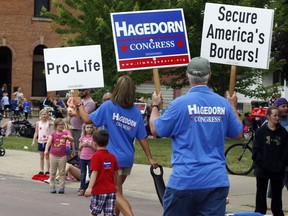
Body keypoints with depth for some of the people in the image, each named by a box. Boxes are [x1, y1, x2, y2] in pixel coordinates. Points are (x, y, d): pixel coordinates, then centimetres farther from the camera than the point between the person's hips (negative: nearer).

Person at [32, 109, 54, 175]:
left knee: (47, 156, 1)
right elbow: (36, 133, 9)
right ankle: (41, 171, 15)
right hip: (40, 141, 3)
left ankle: (47, 171, 5)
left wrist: (49, 118, -21)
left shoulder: (49, 122, -3)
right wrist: (33, 141, 5)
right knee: (41, 157, 9)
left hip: (47, 141, -3)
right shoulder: (38, 123, 5)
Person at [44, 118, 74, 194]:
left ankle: (62, 187, 6)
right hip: (53, 155, -1)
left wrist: (67, 137, -28)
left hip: (62, 156, 1)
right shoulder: (53, 134, -5)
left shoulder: (65, 133, 2)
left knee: (62, 172, 3)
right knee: (52, 172, 6)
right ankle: (52, 187, 12)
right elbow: (49, 142, -18)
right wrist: (46, 150, -35)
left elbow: (72, 140, -7)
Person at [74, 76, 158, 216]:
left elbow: (87, 119, -6)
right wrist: (150, 158, 8)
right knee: (116, 191, 22)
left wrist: (79, 105, 11)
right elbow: (142, 138, 2)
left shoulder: (108, 106, -11)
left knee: (117, 195, -4)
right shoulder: (136, 112, 1)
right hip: (128, 159, 5)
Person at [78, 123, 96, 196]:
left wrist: (90, 145, -18)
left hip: (91, 158, -4)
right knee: (83, 174, 8)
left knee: (91, 174, -3)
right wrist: (82, 145, -6)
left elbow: (96, 148, -6)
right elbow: (79, 148, 13)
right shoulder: (82, 137, 9)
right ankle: (82, 189, 12)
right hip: (82, 158, 4)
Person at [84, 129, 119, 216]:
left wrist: (90, 187, -21)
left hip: (99, 190, -4)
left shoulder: (96, 156, -10)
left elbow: (94, 173, -17)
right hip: (111, 190, 4)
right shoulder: (112, 156, 6)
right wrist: (116, 185, 28)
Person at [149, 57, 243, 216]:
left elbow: (155, 130, 3)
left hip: (185, 180, -3)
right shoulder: (223, 104, 3)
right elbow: (238, 134, 16)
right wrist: (233, 106, 30)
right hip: (217, 180, 3)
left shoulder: (180, 104, -8)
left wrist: (155, 106, 20)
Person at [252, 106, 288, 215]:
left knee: (277, 195, 11)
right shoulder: (260, 131, -5)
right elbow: (256, 150, -8)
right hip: (262, 170, -2)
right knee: (261, 194, 7)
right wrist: (261, 163, -16)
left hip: (278, 170, 2)